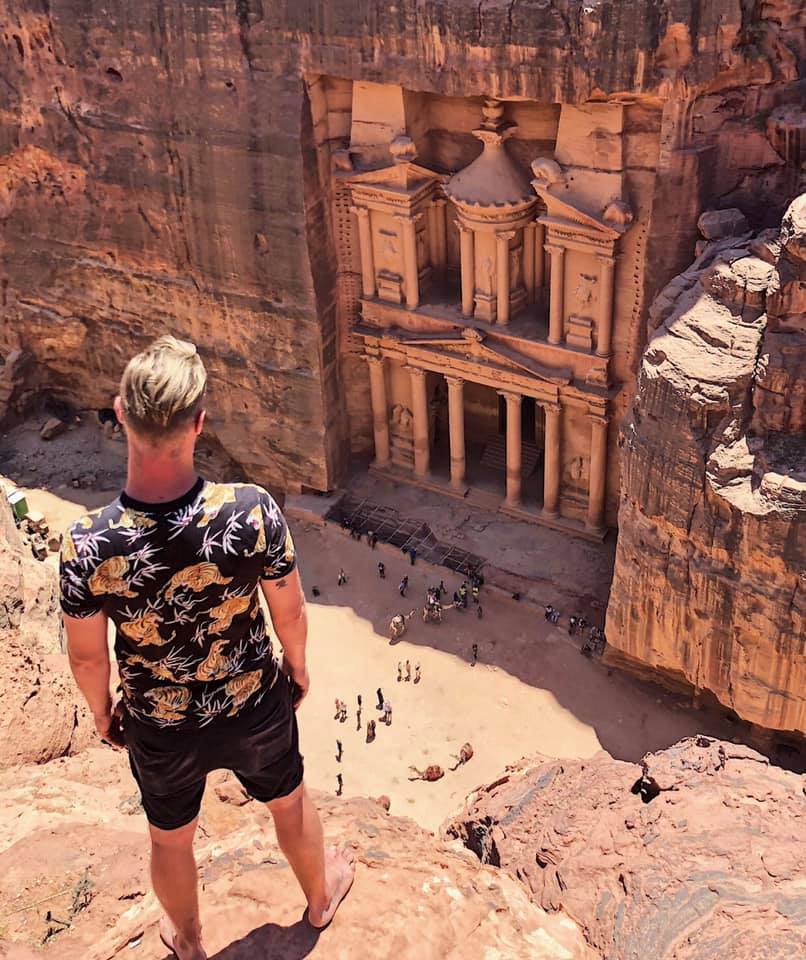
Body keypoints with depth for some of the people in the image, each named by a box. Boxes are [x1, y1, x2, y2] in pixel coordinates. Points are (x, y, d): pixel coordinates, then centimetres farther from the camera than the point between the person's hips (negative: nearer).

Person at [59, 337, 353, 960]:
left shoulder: (87, 547, -31)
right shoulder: (253, 511, -31)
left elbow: (87, 657, -13)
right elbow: (290, 612, -14)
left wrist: (102, 711, 8)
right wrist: (298, 665, 8)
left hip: (161, 731, 0)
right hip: (255, 709, 0)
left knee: (171, 840, 30)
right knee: (290, 802, 32)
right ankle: (321, 895, 61)